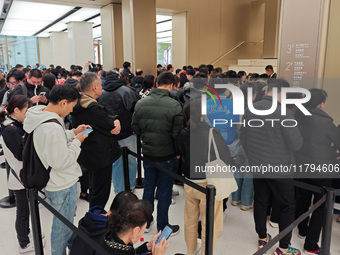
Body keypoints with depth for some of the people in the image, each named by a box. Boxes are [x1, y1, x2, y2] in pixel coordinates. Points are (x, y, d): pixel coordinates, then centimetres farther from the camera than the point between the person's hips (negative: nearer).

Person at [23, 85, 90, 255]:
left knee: (68, 218, 31)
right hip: (62, 186, -11)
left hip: (53, 182, 11)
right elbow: (62, 161, -28)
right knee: (62, 225, 12)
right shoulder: (53, 127, -34)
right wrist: (77, 141, -16)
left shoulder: (41, 117, -2)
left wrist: (73, 133, 3)